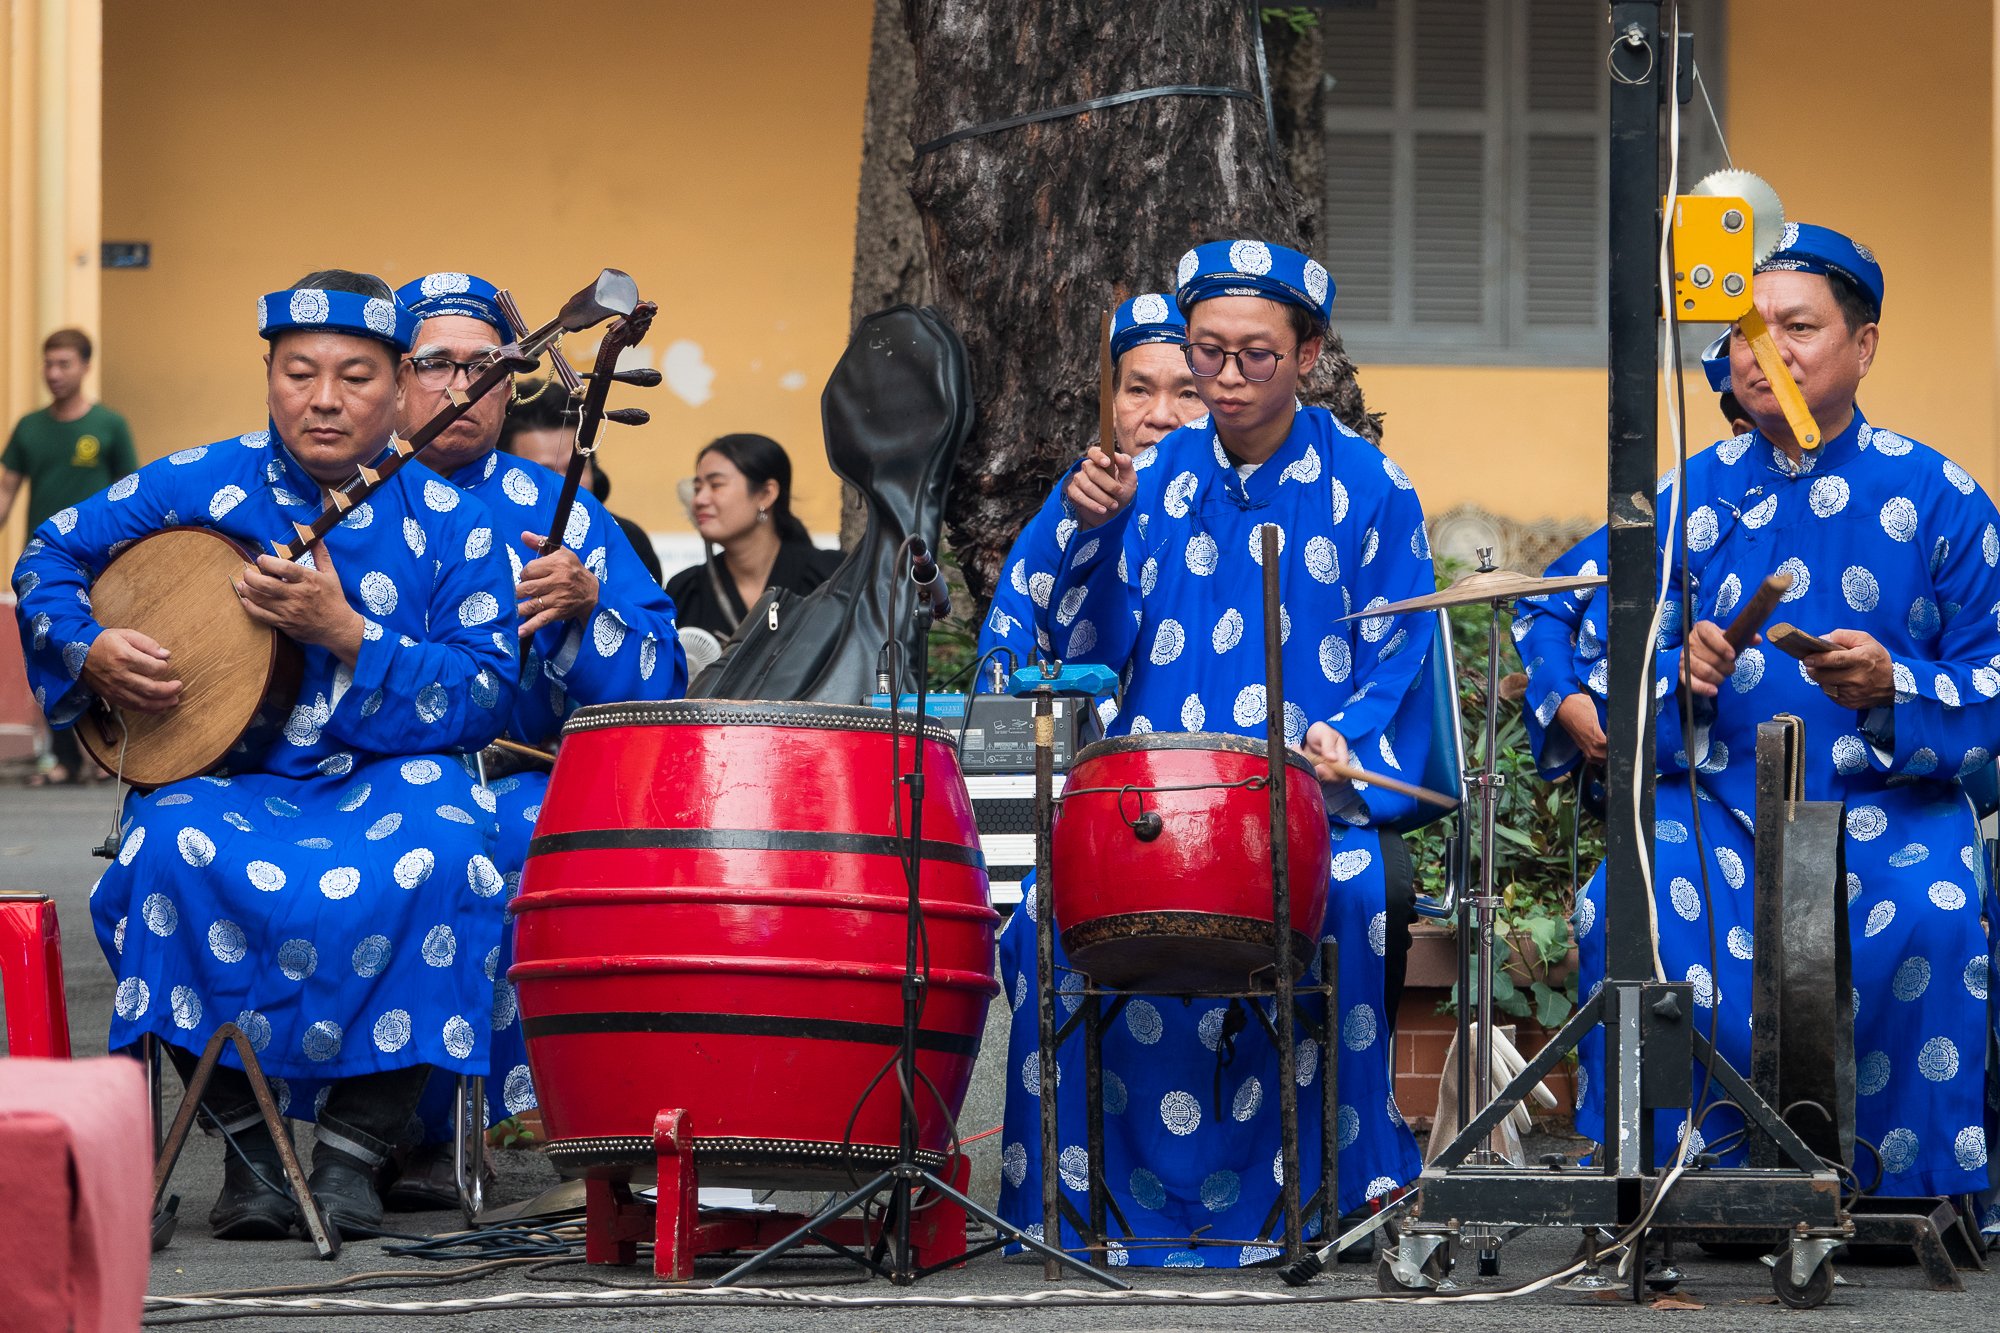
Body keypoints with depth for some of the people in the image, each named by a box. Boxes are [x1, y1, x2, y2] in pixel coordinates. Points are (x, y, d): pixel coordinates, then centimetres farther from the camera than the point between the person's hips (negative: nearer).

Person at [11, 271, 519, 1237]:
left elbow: (483, 700, -8)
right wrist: (91, 652, -7)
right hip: (225, 775, 0)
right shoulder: (198, 486, 4)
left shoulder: (446, 527, 1)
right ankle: (249, 1144, -20)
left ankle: (353, 1146, -23)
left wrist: (344, 633, -20)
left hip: (384, 780, 0)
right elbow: (48, 558, 14)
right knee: (179, 852, -35)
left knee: (438, 856, -35)